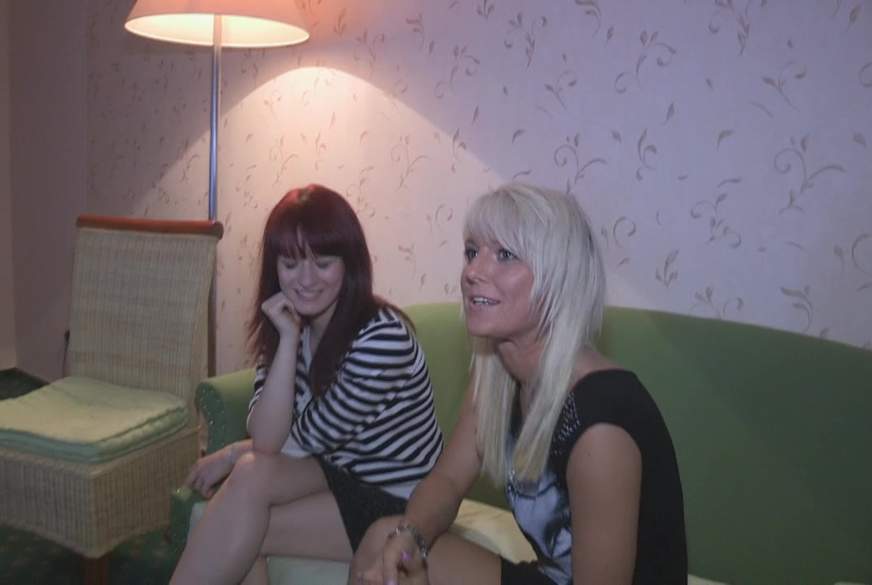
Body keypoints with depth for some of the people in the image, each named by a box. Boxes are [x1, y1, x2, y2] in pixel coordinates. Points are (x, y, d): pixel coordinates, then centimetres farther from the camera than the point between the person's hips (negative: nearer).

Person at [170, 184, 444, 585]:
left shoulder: (383, 335, -24)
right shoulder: (285, 327, -2)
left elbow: (313, 437, -16)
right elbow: (266, 438, -14)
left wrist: (234, 454, -2)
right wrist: (288, 339, -22)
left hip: (399, 504, -6)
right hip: (340, 477, 6)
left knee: (237, 535, -20)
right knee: (252, 475, -25)